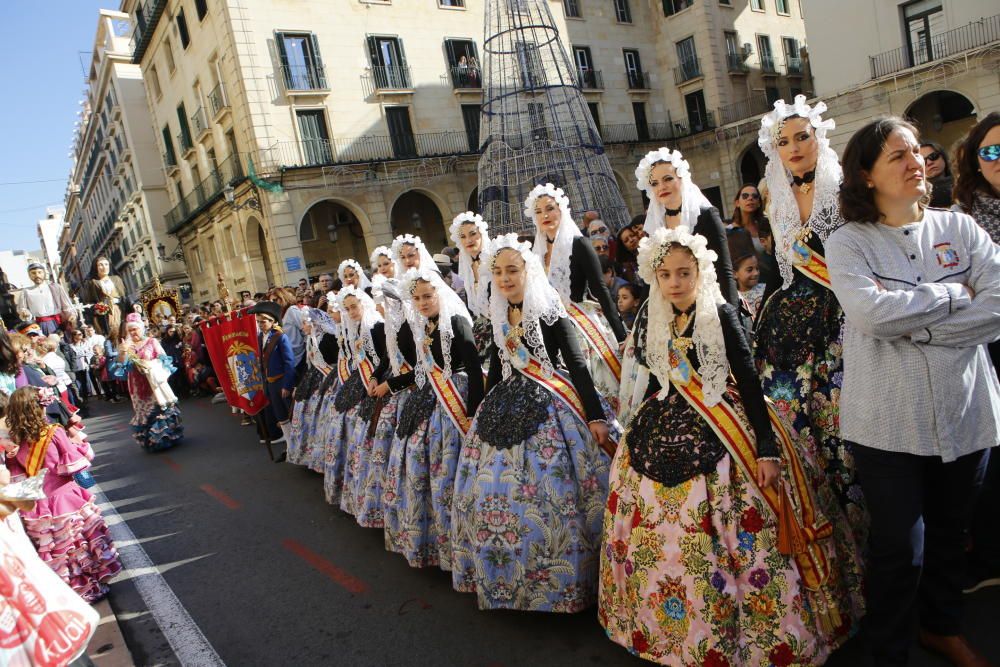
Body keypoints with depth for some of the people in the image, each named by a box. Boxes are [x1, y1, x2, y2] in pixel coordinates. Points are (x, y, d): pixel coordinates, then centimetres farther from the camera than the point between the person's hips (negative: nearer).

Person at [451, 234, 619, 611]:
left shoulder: (550, 312, -7)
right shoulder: (500, 319, 11)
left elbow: (577, 365, -10)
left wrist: (596, 417, -16)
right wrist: (483, 414, 23)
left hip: (549, 411, -6)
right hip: (506, 409, 6)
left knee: (548, 495, -7)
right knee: (496, 493, 7)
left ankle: (556, 580, 13)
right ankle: (505, 576, 26)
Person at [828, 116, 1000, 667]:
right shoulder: (848, 243, -5)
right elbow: (871, 312, -23)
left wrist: (915, 327, -15)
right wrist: (953, 295, -12)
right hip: (889, 421, -4)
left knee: (949, 530, 21)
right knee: (898, 548, 3)